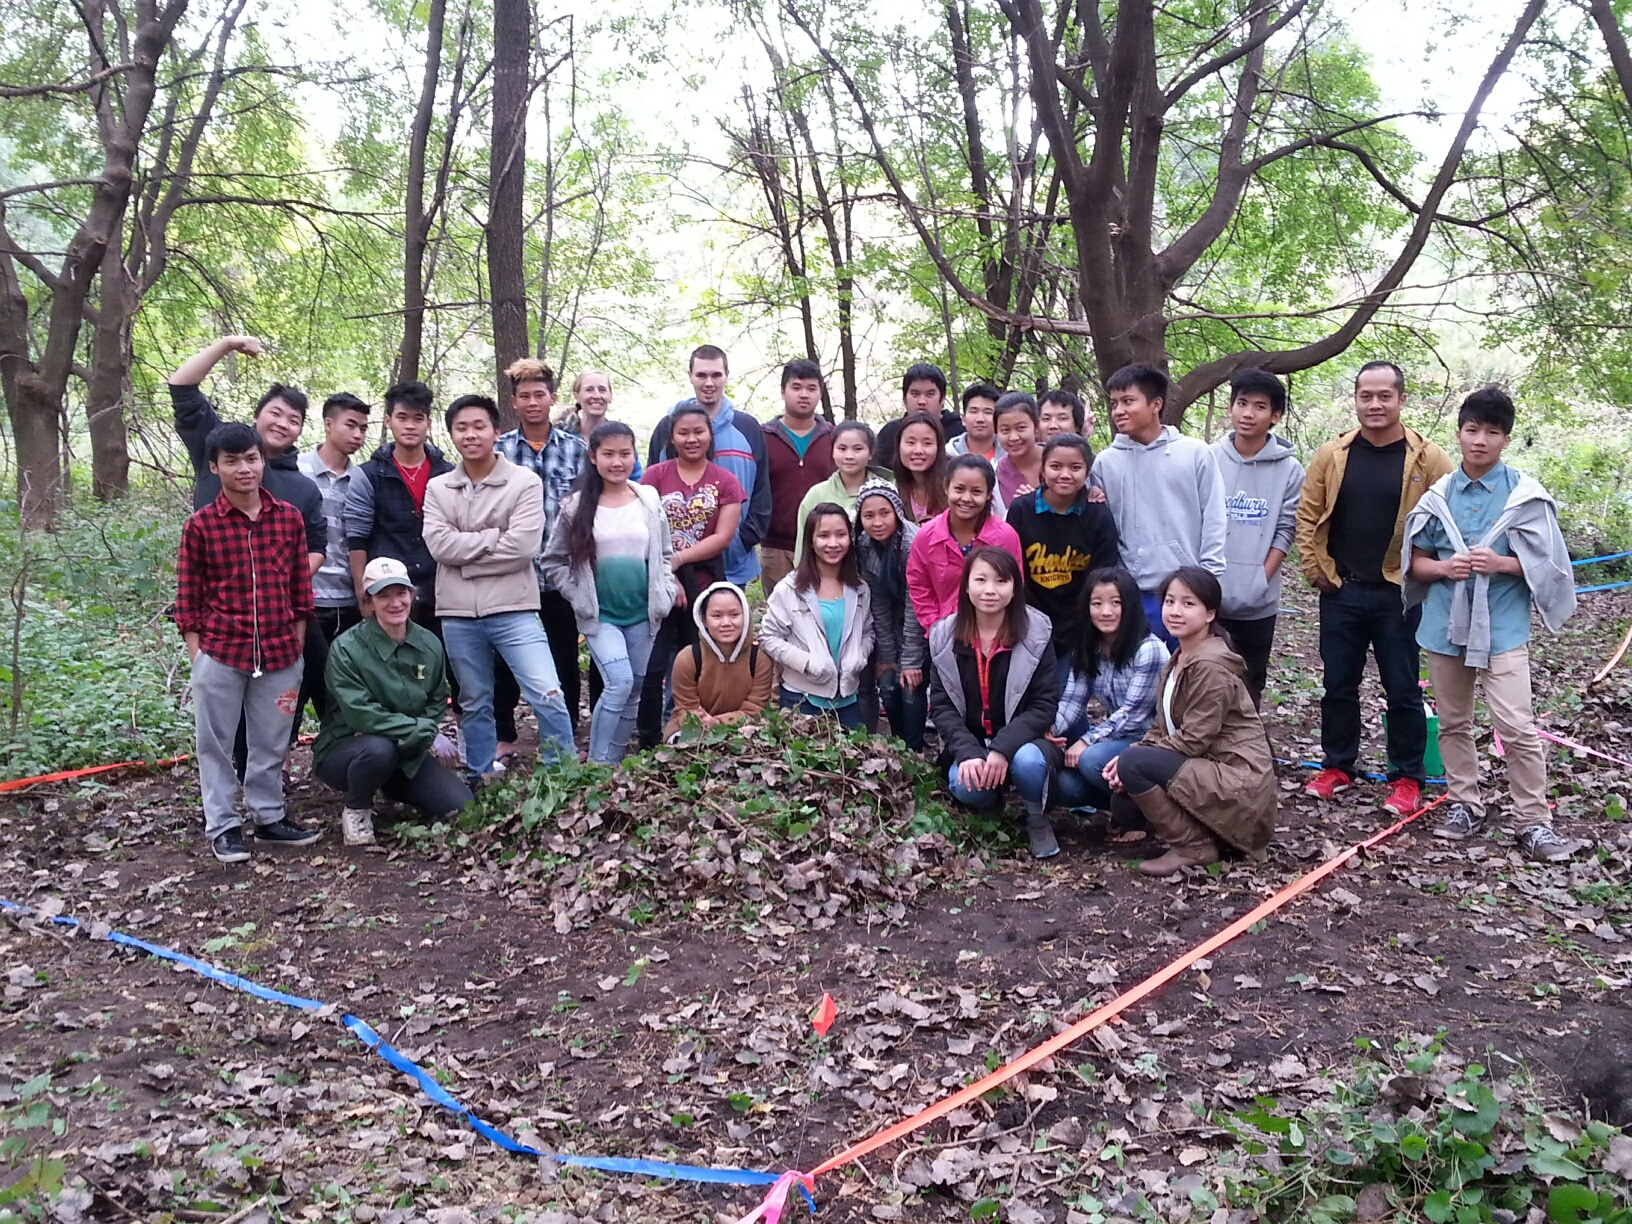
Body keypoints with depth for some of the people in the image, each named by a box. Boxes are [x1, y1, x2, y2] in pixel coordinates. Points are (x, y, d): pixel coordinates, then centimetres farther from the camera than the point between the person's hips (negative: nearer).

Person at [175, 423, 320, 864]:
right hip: (220, 652, -2)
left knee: (272, 742, 13)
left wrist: (297, 647, 7)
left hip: (279, 654, 2)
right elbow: (188, 599, 0)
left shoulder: (290, 518, 2)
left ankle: (269, 817, 27)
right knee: (216, 743, 8)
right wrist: (196, 657, -3)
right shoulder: (200, 525, -5)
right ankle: (222, 826, 19)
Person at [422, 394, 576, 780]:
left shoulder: (525, 483, -3)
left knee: (548, 695, -10)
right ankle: (480, 783, 26)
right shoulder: (437, 488, 8)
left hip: (513, 610, -3)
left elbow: (522, 547, -15)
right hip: (458, 614, 3)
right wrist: (495, 537, -11)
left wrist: (465, 552, -8)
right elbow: (440, 545, -7)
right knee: (474, 704, 14)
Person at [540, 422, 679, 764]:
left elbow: (665, 555, 12)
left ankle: (614, 764, 22)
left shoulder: (650, 500, 4)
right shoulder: (576, 506, -4)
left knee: (633, 691, 8)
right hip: (599, 615, -3)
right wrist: (578, 596, -7)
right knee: (619, 683, -19)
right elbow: (553, 561, 1)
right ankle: (597, 764, -7)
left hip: (643, 614, 3)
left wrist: (664, 594, 0)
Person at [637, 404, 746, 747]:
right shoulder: (655, 475, 3)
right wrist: (665, 576, -11)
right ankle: (648, 741, 6)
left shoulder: (725, 482, 5)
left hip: (704, 584, 1)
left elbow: (723, 537, -4)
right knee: (653, 666, -5)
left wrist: (677, 559, -12)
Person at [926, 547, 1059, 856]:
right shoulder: (945, 638, -4)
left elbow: (1045, 704, -13)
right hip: (969, 745, 2)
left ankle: (1038, 818, -1)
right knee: (965, 787, -29)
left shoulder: (1035, 634, -10)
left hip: (1020, 741, -1)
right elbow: (941, 705, -4)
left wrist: (1003, 748, -26)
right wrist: (967, 752, -20)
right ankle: (996, 800, 9)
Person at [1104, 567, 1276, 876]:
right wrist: (1127, 756, -7)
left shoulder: (1210, 665, -18)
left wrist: (1129, 760, -15)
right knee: (1123, 805, -1)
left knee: (1133, 765, -22)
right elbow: (1162, 728, 11)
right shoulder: (1178, 659, 13)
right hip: (1207, 770, 10)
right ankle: (1204, 833, 11)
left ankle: (1193, 847, -9)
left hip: (1238, 779, -9)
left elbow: (1193, 740, -21)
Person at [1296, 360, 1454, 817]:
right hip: (1340, 592, 2)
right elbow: (1308, 515, 7)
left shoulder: (1428, 459, -5)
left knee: (1402, 689, 6)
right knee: (1338, 685, 11)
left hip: (1399, 595, -2)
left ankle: (1406, 778, 18)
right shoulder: (1331, 455, 1)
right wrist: (1314, 569, 2)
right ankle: (1337, 766, 26)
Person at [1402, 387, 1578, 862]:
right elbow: (1415, 563, 8)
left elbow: (1545, 563, -2)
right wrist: (1444, 567, -12)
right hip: (1445, 626, 4)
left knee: (1518, 727, -8)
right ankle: (1465, 805, 26)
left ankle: (1534, 822, 2)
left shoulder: (1525, 495, -4)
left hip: (1502, 628, -4)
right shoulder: (1438, 496, 4)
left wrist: (1501, 563, -19)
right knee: (1454, 723, 13)